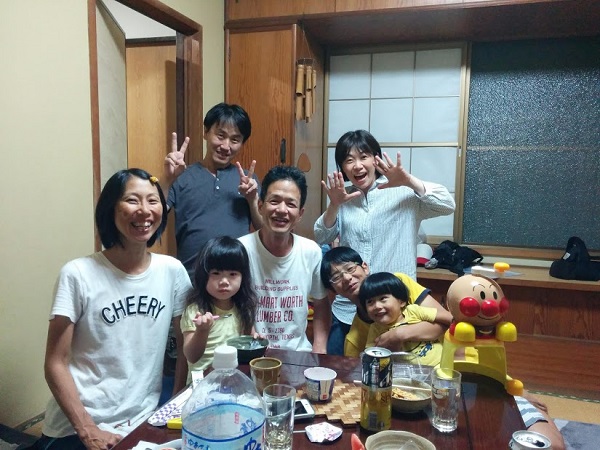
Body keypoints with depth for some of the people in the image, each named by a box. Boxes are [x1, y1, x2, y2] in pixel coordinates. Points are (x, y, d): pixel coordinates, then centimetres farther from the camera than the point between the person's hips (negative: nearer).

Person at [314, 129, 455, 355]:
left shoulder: (403, 193, -5)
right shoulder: (344, 198, 8)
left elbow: (447, 205, -13)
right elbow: (321, 239, 4)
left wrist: (410, 181, -26)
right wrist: (334, 205, -13)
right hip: (347, 310, 4)